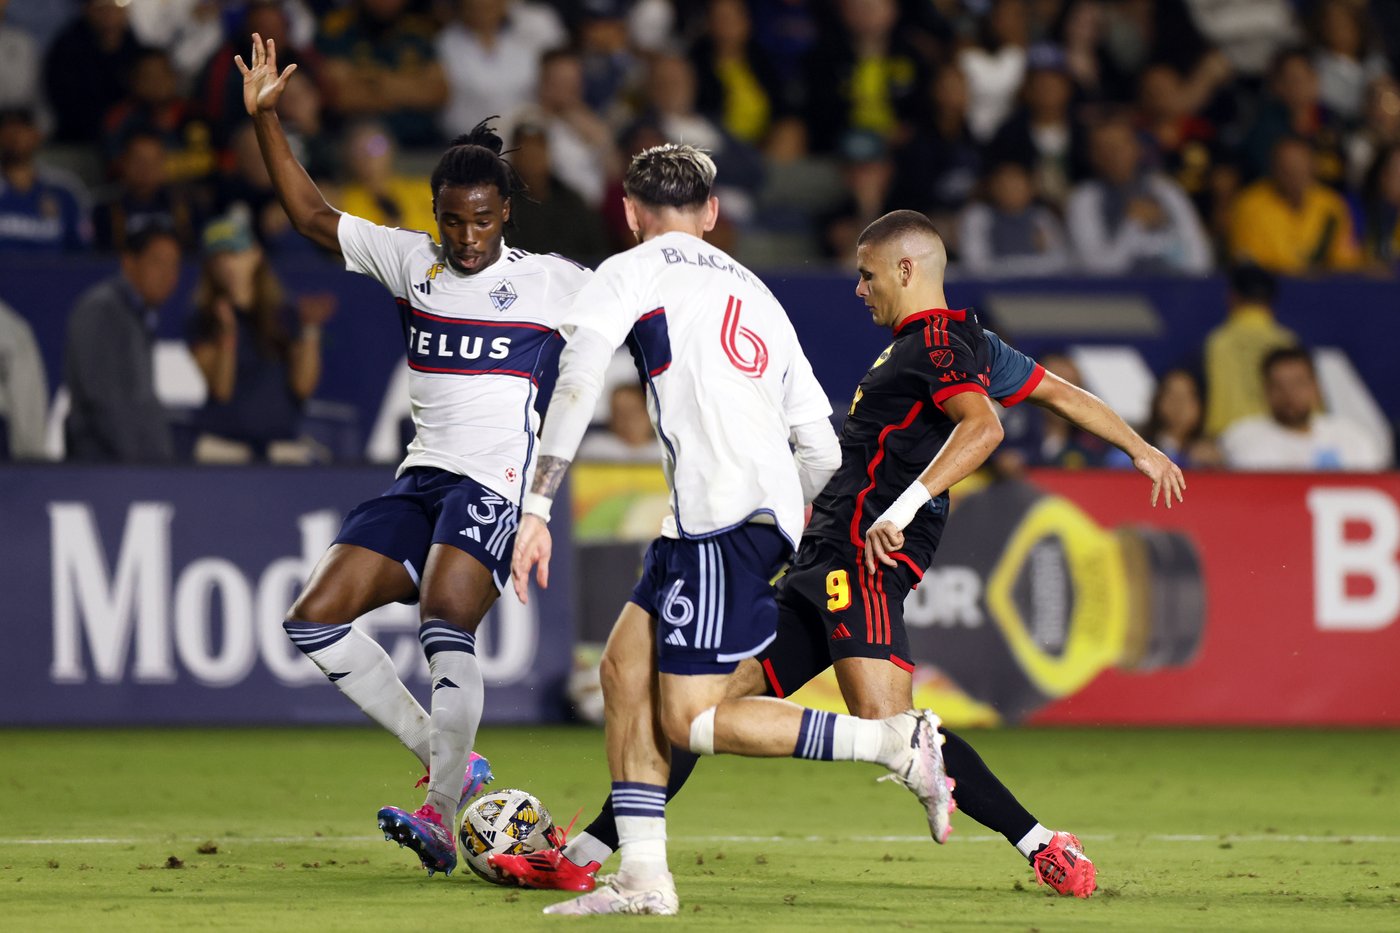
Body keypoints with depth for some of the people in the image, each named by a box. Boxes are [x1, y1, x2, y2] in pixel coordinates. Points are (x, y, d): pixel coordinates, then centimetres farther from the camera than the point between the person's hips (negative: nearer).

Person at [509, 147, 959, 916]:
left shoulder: (631, 273, 8)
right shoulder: (756, 294, 27)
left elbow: (577, 383, -10)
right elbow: (823, 454, 24)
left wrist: (537, 509, -12)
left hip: (724, 513, -8)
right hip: (771, 511, 8)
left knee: (692, 723, -7)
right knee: (625, 666, 12)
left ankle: (898, 743, -13)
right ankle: (643, 876, 6)